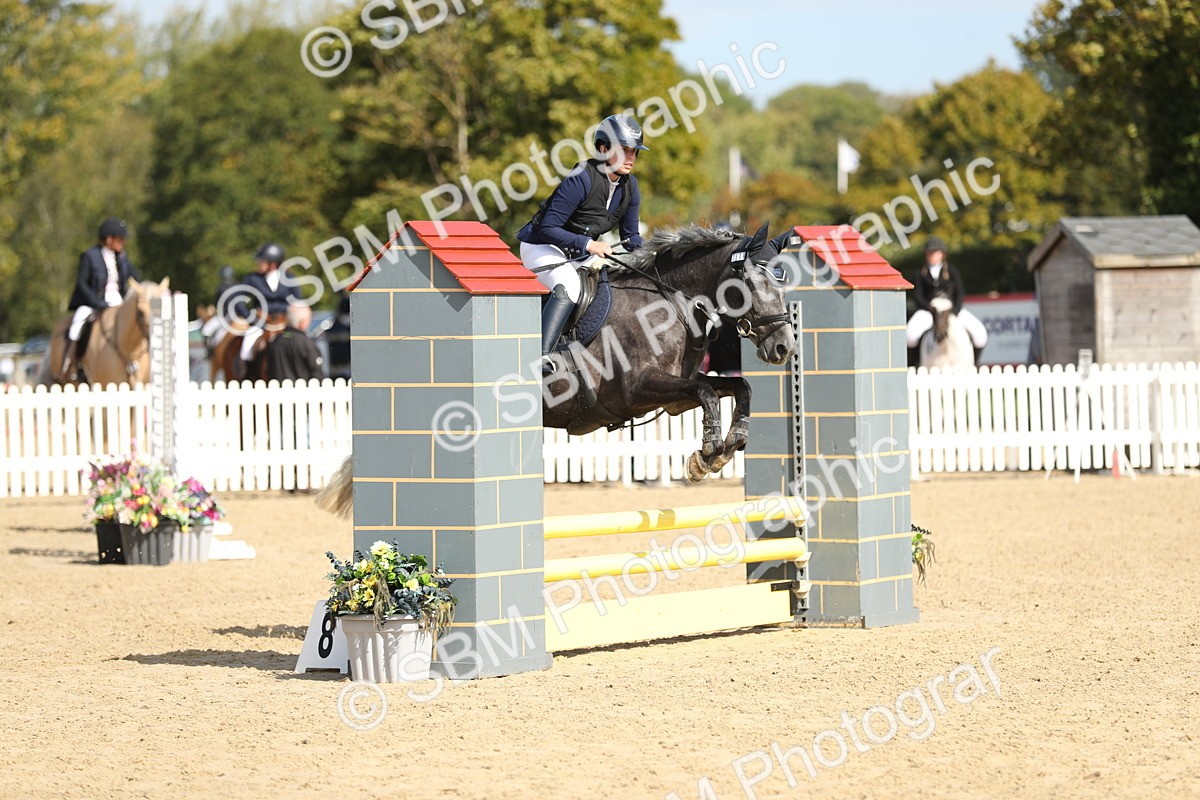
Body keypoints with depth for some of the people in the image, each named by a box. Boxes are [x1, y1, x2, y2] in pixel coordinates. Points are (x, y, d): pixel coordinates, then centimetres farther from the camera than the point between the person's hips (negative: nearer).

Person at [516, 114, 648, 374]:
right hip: (540, 246, -9)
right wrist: (587, 244, -31)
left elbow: (631, 237, 10)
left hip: (578, 254, 9)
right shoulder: (581, 180, -26)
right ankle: (541, 357, -46)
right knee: (569, 286, -35)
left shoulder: (629, 187, -2)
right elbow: (548, 228, -25)